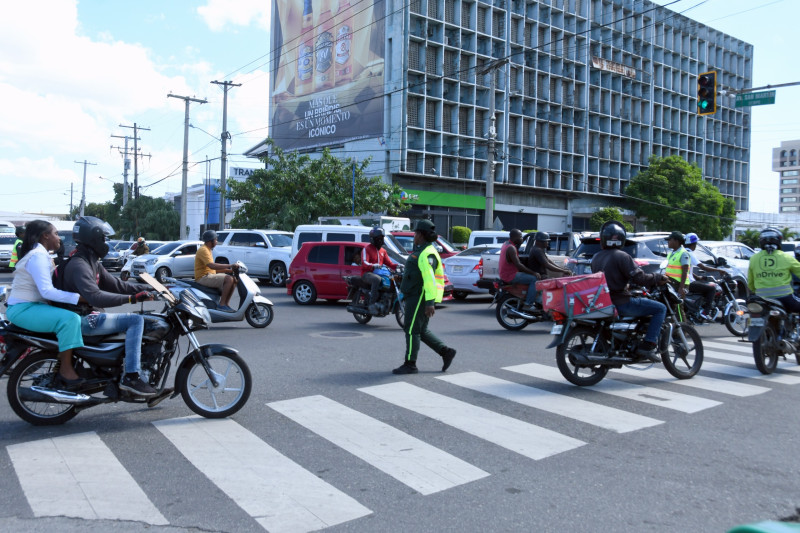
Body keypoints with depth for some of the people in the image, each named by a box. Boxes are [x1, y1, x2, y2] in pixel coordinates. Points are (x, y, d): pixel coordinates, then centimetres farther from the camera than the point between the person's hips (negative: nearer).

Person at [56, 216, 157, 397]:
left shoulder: (93, 263, 14)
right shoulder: (78, 265, -18)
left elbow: (116, 285, 14)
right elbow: (95, 297, -33)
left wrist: (149, 288, 6)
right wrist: (132, 298, -40)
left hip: (92, 316, 11)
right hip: (84, 320, -11)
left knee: (135, 320, 15)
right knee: (136, 320, -20)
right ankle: (130, 377, -23)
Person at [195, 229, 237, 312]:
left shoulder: (207, 250, 21)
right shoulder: (203, 250, -12)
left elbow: (214, 268, 20)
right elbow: (212, 265, -28)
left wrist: (230, 270, 9)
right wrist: (229, 266, -26)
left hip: (209, 276, 10)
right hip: (203, 277, -10)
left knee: (232, 282, 7)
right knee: (229, 279, -24)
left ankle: (225, 304, 3)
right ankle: (222, 304, -24)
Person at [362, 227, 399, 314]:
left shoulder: (383, 251, 22)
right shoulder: (367, 249, -1)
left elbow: (389, 263, 16)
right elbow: (364, 263, -16)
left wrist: (397, 266, -5)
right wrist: (374, 266, -36)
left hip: (379, 273, 7)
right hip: (367, 274, -7)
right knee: (377, 279, -39)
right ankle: (371, 304, -39)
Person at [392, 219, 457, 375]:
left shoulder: (427, 253, -17)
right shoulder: (421, 251, 18)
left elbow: (430, 279, -24)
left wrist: (430, 302, -29)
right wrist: (405, 295, 26)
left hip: (420, 298, -11)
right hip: (414, 297, 11)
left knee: (412, 330, -5)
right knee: (421, 331, 14)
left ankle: (410, 365, 3)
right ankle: (446, 352, 18)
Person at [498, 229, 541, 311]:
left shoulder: (506, 244, 13)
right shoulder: (511, 248, -19)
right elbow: (518, 265, -26)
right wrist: (533, 273, -21)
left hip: (504, 273, 11)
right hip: (510, 276, -11)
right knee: (534, 279, -18)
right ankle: (528, 305, -19)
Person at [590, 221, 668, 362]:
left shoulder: (596, 257, 10)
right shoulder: (621, 256, -13)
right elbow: (639, 277, -18)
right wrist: (658, 278, -2)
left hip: (602, 301, 9)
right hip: (620, 302, -9)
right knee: (660, 308, -2)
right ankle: (648, 346, -10)